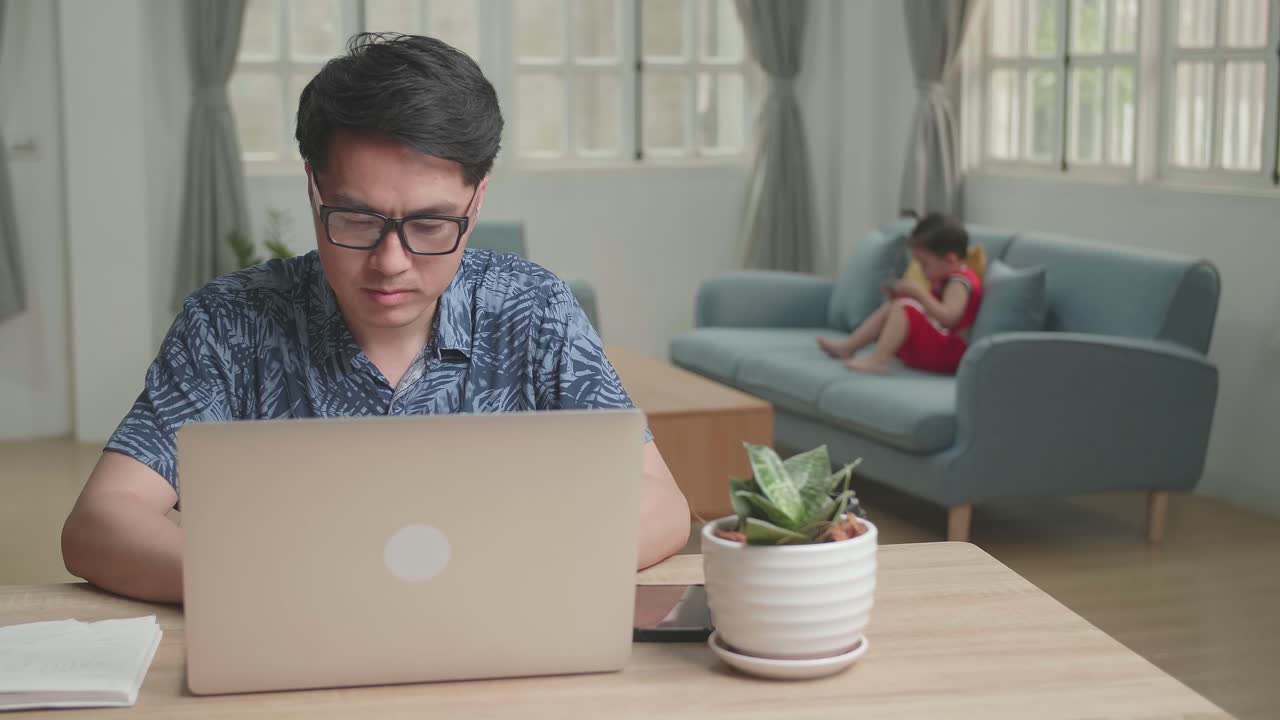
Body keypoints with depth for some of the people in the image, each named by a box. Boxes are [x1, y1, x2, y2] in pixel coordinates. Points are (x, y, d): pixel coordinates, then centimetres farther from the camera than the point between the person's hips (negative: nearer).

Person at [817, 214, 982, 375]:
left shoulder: (959, 283, -15)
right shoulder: (944, 280, 18)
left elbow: (947, 317, -30)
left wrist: (918, 292, -26)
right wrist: (905, 294, 5)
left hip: (947, 352, -11)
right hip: (931, 342, 11)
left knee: (903, 307, -26)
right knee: (890, 307, 18)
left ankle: (877, 360, -31)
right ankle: (849, 347, 11)